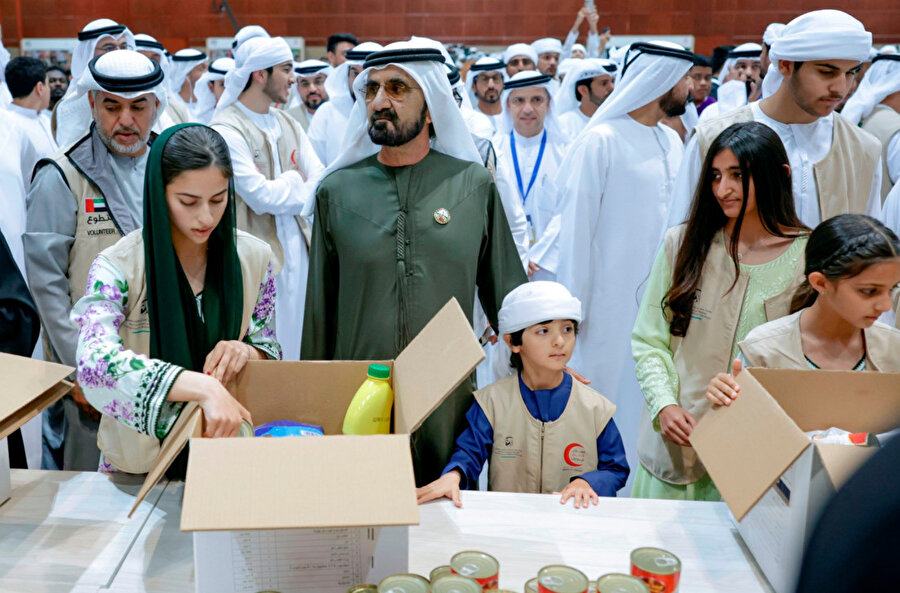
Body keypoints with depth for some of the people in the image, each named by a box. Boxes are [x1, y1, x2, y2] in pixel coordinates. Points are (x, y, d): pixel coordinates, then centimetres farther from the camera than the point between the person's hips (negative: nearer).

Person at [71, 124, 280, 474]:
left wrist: (247, 352, -15)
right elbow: (95, 360, -25)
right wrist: (203, 387, -37)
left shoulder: (254, 257, 0)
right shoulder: (118, 266, -9)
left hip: (228, 451, 1)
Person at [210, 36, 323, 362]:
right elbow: (261, 197, -16)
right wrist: (295, 181, 1)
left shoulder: (288, 124, 14)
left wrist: (280, 191, -9)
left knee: (298, 348, 12)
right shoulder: (226, 129, -10)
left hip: (298, 250, 7)